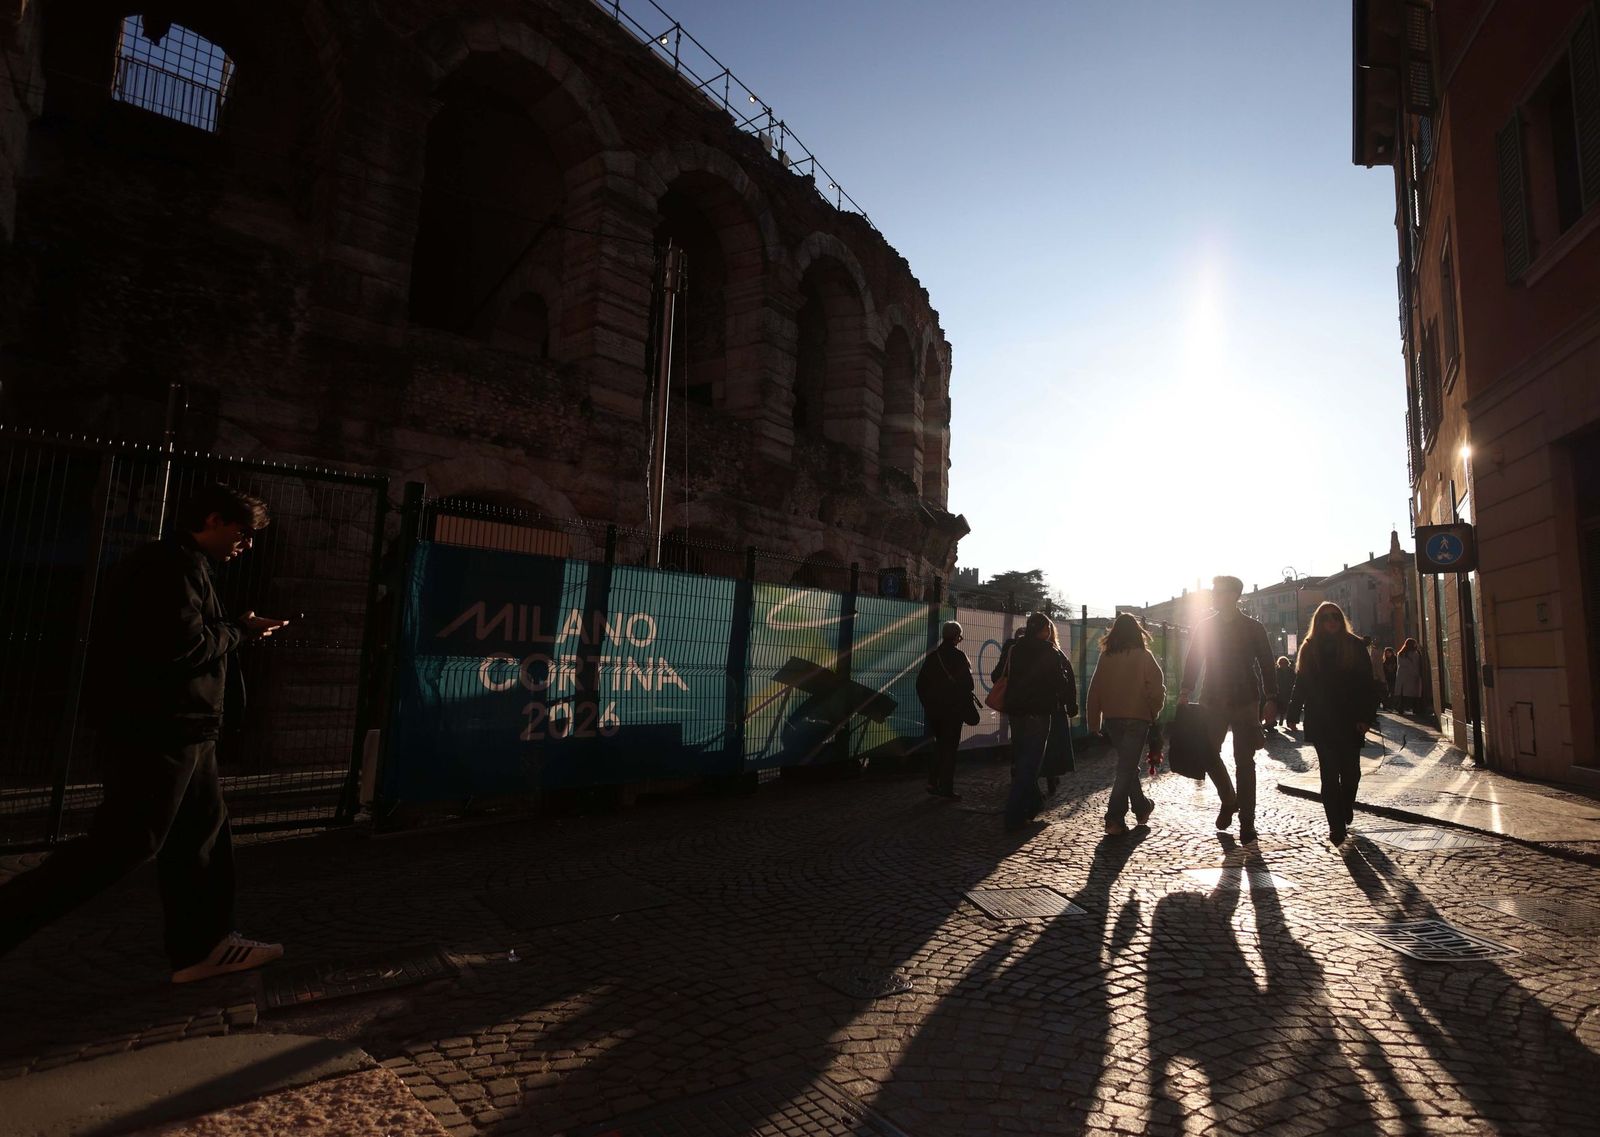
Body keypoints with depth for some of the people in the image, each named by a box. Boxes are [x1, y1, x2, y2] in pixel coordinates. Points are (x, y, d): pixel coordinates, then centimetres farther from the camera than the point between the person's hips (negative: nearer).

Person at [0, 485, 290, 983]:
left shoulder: (169, 563, 19)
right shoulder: (177, 562, -13)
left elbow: (164, 637, 17)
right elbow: (183, 644, -24)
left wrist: (237, 630, 10)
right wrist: (238, 630, -8)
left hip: (173, 731, 11)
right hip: (162, 731, -11)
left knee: (202, 834, 13)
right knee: (120, 845, -5)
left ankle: (203, 947, 20)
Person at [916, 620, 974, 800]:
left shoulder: (932, 656, 5)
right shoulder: (959, 656, -11)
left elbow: (921, 683, 7)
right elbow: (967, 683, -14)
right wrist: (966, 705, 0)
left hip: (933, 709, 5)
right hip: (953, 709, -5)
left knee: (939, 745, 18)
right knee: (950, 747, 2)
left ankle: (933, 783, 17)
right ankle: (946, 787, 3)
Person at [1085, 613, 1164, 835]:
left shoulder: (1105, 657, 2)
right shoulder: (1143, 656, -6)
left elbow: (1095, 690, 3)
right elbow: (1157, 689, -10)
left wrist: (1094, 723, 10)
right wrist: (1154, 713, 8)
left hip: (1112, 719, 4)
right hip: (1137, 718, -4)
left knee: (1127, 765, 20)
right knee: (1126, 768, -2)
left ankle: (1142, 808, 34)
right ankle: (1114, 819, -7)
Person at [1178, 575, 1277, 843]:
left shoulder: (1253, 628, 2)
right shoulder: (1205, 626, 7)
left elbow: (1266, 665, 2)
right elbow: (1192, 661, 7)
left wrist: (1270, 700, -7)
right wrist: (1185, 693, -2)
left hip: (1245, 702, -2)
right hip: (1213, 701, 2)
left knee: (1244, 762, 0)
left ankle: (1247, 822, 7)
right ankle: (1228, 801, 25)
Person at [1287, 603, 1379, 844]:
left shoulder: (1355, 646, 1)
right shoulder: (1310, 648, 5)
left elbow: (1367, 685, -3)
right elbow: (1300, 684, 6)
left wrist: (1366, 717, -10)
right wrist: (1293, 715, 2)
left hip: (1350, 721, 0)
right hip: (1320, 723, 0)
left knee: (1350, 772, 7)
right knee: (1329, 774, 0)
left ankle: (1345, 810, 34)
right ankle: (1337, 826, 4)